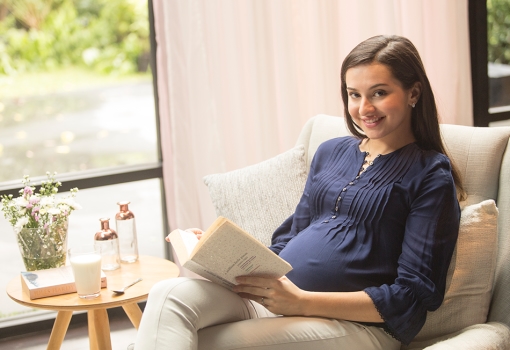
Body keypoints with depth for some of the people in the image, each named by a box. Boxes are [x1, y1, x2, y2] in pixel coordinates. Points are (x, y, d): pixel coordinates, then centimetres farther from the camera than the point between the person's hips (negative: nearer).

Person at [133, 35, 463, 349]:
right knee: (170, 295, -25)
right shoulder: (331, 152, 21)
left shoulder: (431, 175, 1)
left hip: (355, 323, -6)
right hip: (273, 298, 6)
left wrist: (303, 301, -17)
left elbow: (415, 294, -7)